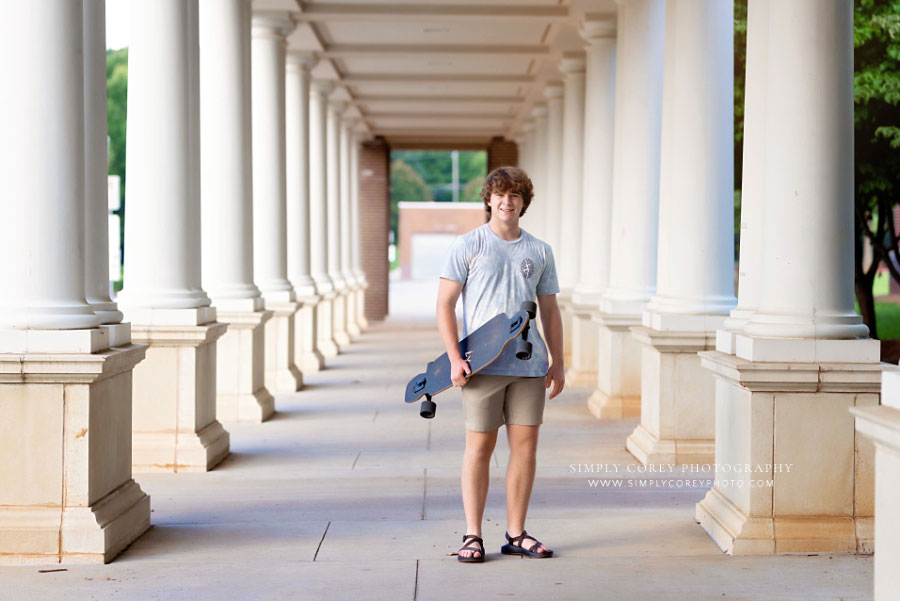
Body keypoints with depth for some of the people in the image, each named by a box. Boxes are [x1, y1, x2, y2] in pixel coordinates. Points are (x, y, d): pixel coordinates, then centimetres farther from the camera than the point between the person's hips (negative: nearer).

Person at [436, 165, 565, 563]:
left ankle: (516, 534, 11)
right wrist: (455, 358, -10)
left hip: (530, 365, 4)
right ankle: (472, 536, 6)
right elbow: (445, 305, -1)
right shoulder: (467, 246, 3)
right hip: (483, 365, -3)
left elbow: (550, 310, 19)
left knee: (525, 444, 3)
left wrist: (557, 361, 11)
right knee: (479, 446, -1)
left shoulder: (539, 251, 14)